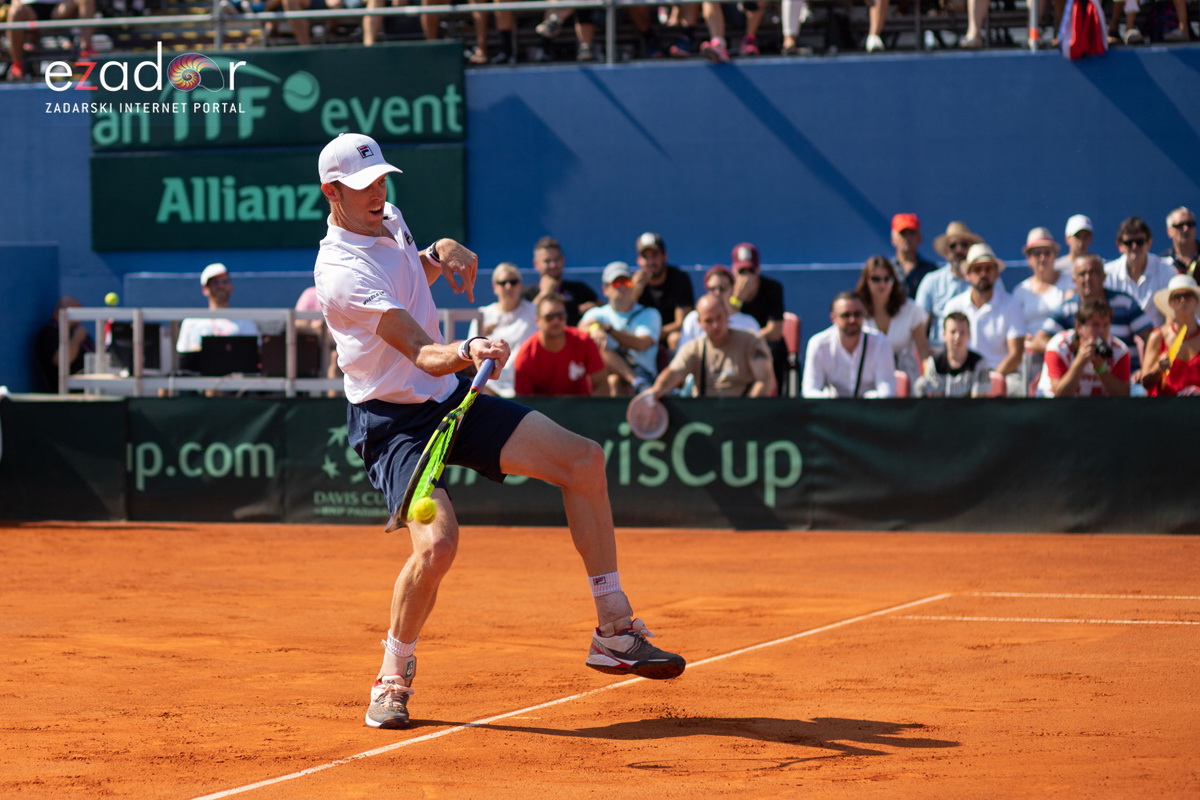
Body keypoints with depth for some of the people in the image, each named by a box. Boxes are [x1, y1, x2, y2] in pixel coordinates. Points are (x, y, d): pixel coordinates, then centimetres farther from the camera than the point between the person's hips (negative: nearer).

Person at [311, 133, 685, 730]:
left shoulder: (389, 220, 3)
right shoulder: (343, 272, -24)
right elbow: (423, 355, -33)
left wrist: (443, 252, 5)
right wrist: (467, 353, -53)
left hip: (450, 397, 8)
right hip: (392, 420, -8)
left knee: (583, 460, -2)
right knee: (437, 541, -30)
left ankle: (615, 632, 5)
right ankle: (393, 677, -4)